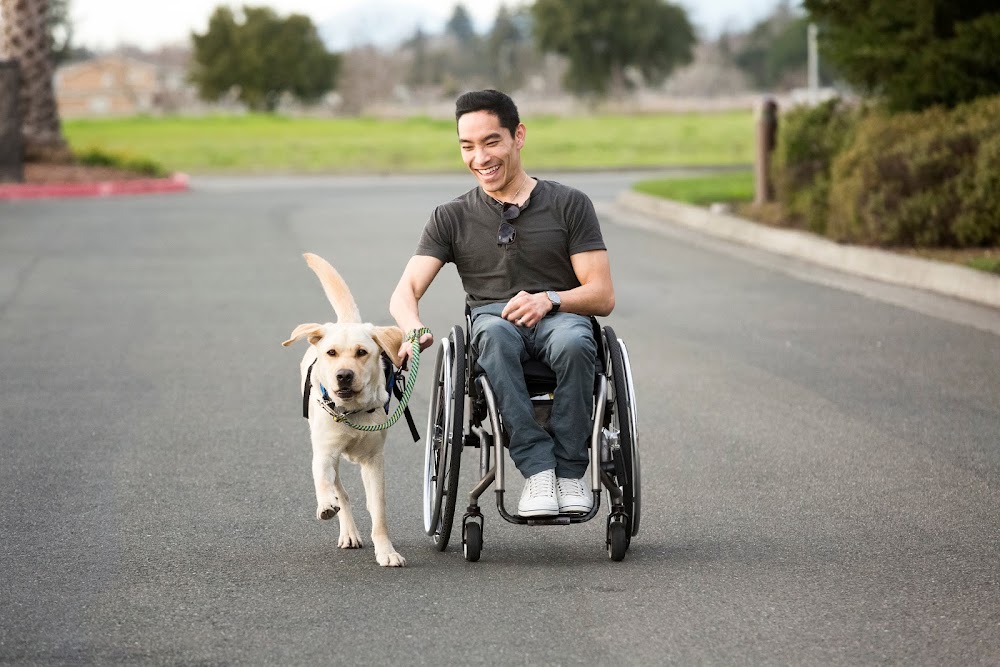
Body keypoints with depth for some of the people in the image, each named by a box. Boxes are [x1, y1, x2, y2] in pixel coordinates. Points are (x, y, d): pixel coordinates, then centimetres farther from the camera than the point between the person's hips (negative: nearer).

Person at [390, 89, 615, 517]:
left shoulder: (569, 205, 10)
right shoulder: (452, 218, 15)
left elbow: (602, 296, 4)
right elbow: (405, 293, 4)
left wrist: (549, 299, -18)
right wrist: (414, 330, -21)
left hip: (560, 318, -1)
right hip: (493, 318, 1)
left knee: (573, 342, -39)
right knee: (494, 334, -38)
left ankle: (570, 470, -25)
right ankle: (538, 468, -40)